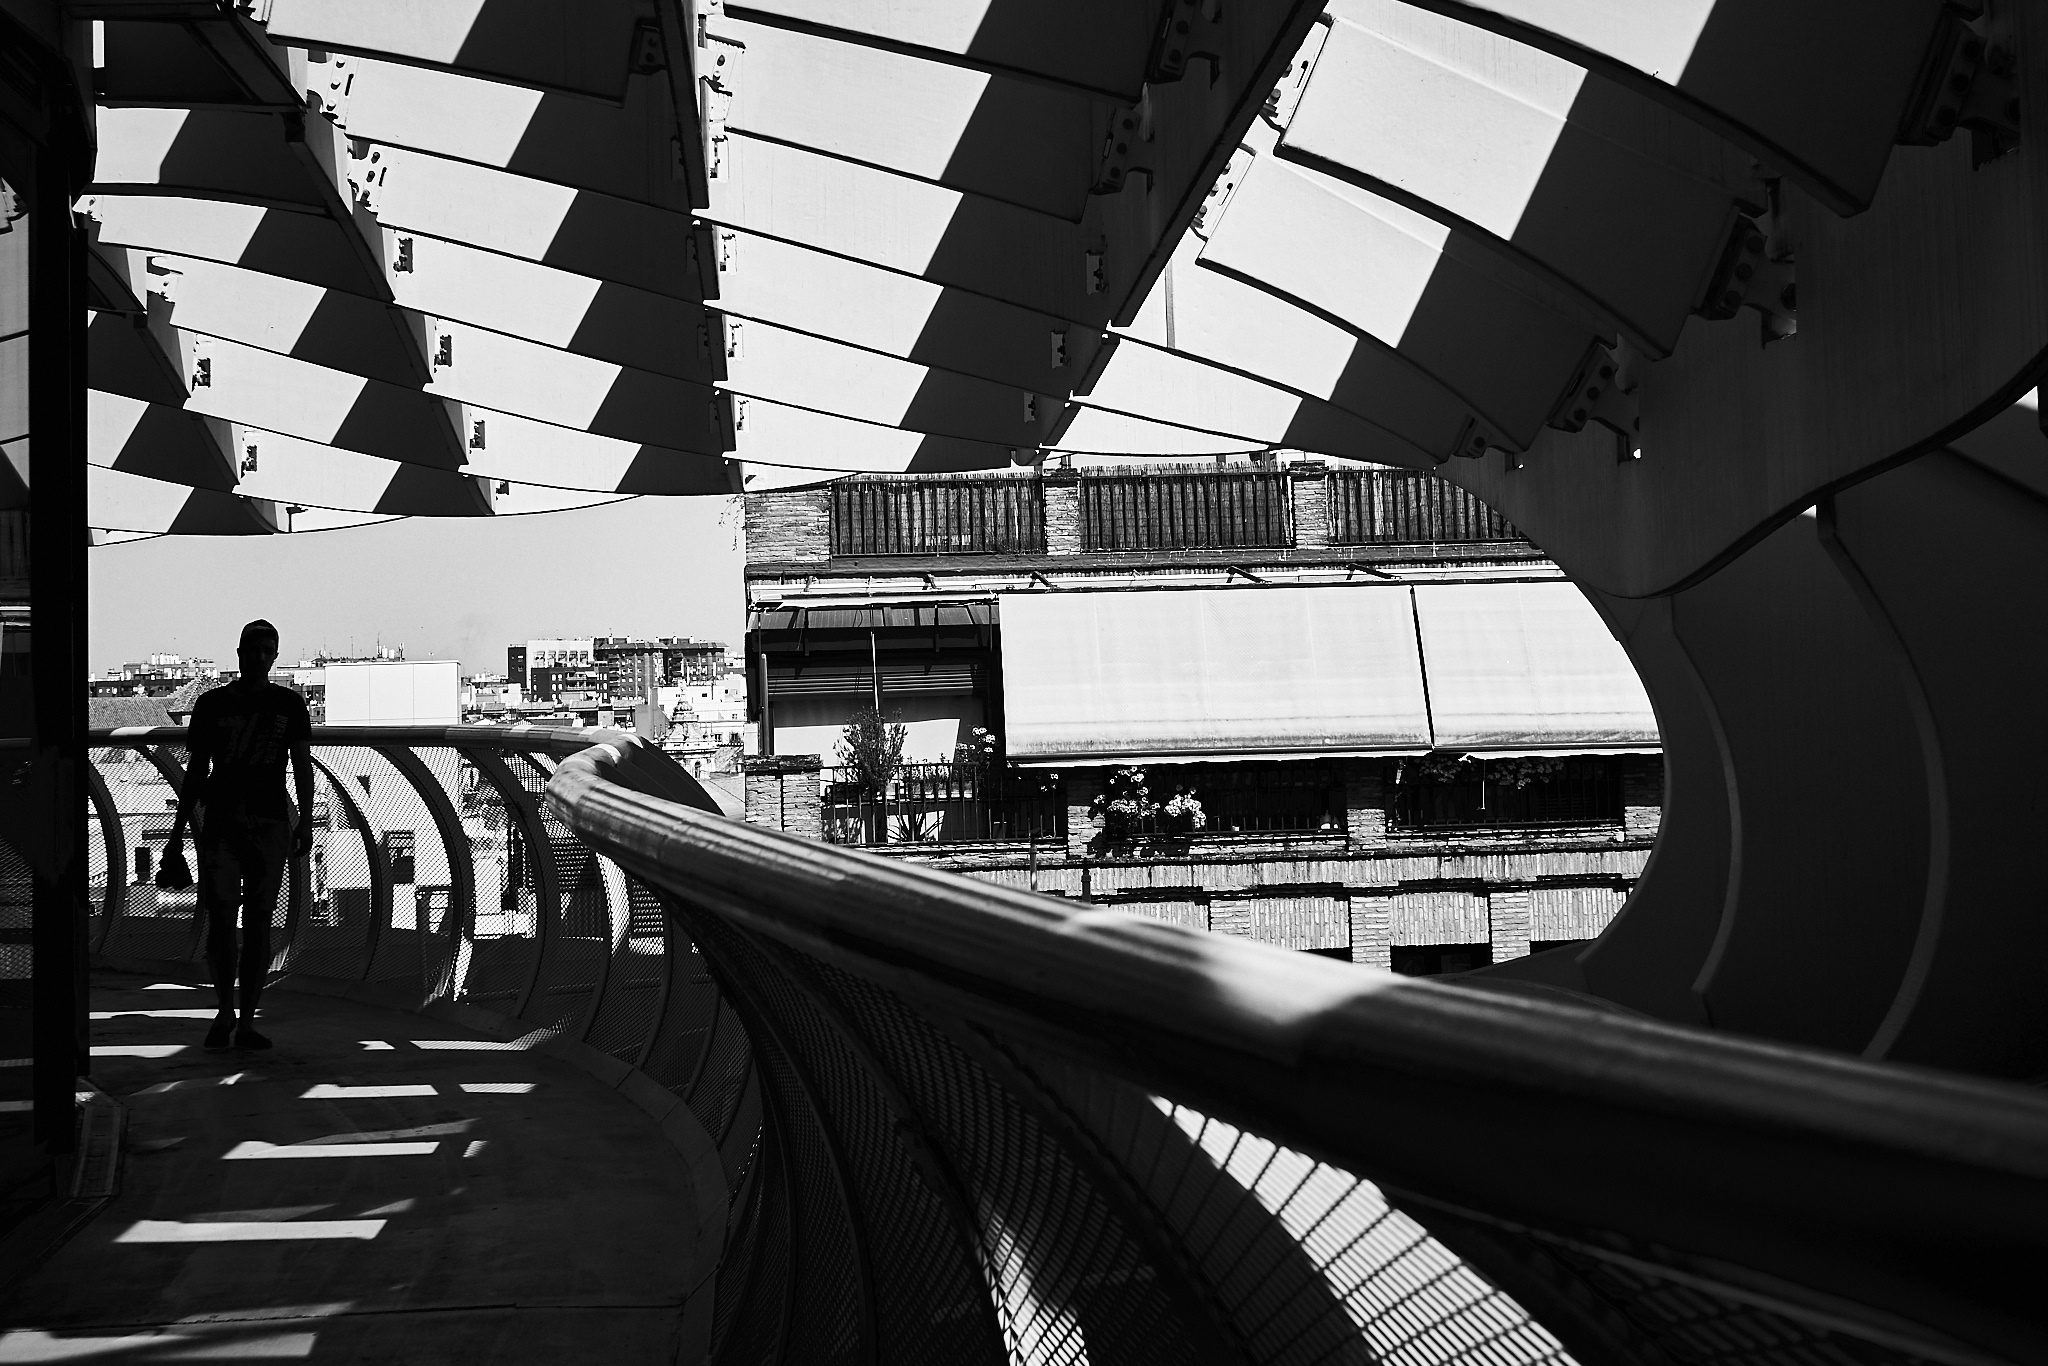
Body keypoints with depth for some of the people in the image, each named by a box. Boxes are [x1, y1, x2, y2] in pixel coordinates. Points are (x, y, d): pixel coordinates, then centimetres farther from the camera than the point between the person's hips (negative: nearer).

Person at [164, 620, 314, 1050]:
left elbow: (303, 765, 6)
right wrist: (177, 829, 10)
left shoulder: (289, 705, 9)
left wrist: (305, 821, -6)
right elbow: (196, 770, 12)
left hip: (269, 821, 0)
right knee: (220, 918, -5)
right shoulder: (212, 704, 9)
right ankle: (225, 1012, 11)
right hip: (220, 819, 0)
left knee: (258, 921, 0)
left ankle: (247, 1020, 4)